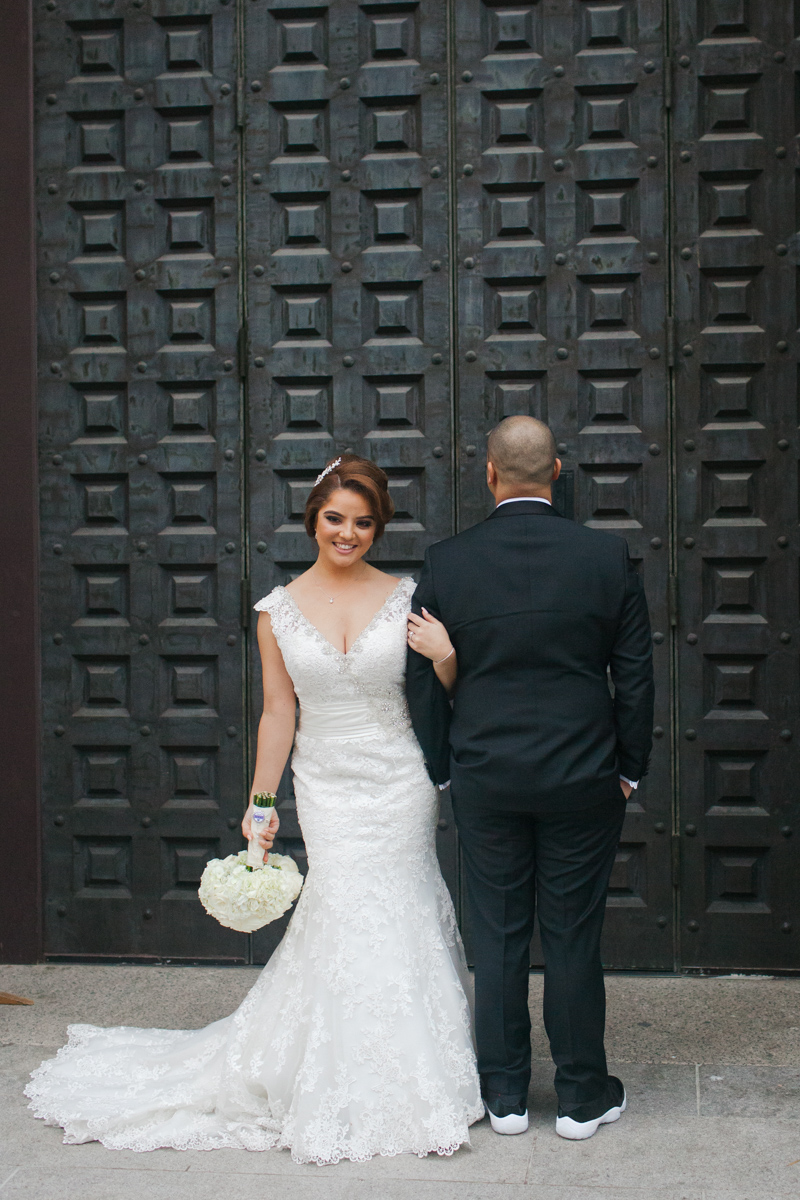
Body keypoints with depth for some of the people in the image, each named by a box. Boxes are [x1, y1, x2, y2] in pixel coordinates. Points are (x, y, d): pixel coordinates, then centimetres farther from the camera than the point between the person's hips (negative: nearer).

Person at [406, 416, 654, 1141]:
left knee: (497, 936, 11)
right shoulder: (607, 557, -6)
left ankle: (505, 1096, 21)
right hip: (583, 778, 0)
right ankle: (582, 1096, 20)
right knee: (574, 937, 8)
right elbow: (635, 675, -1)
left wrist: (442, 769, 10)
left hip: (485, 778, 1)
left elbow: (424, 682, 0)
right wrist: (630, 768, 9)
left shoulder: (446, 564, -5)